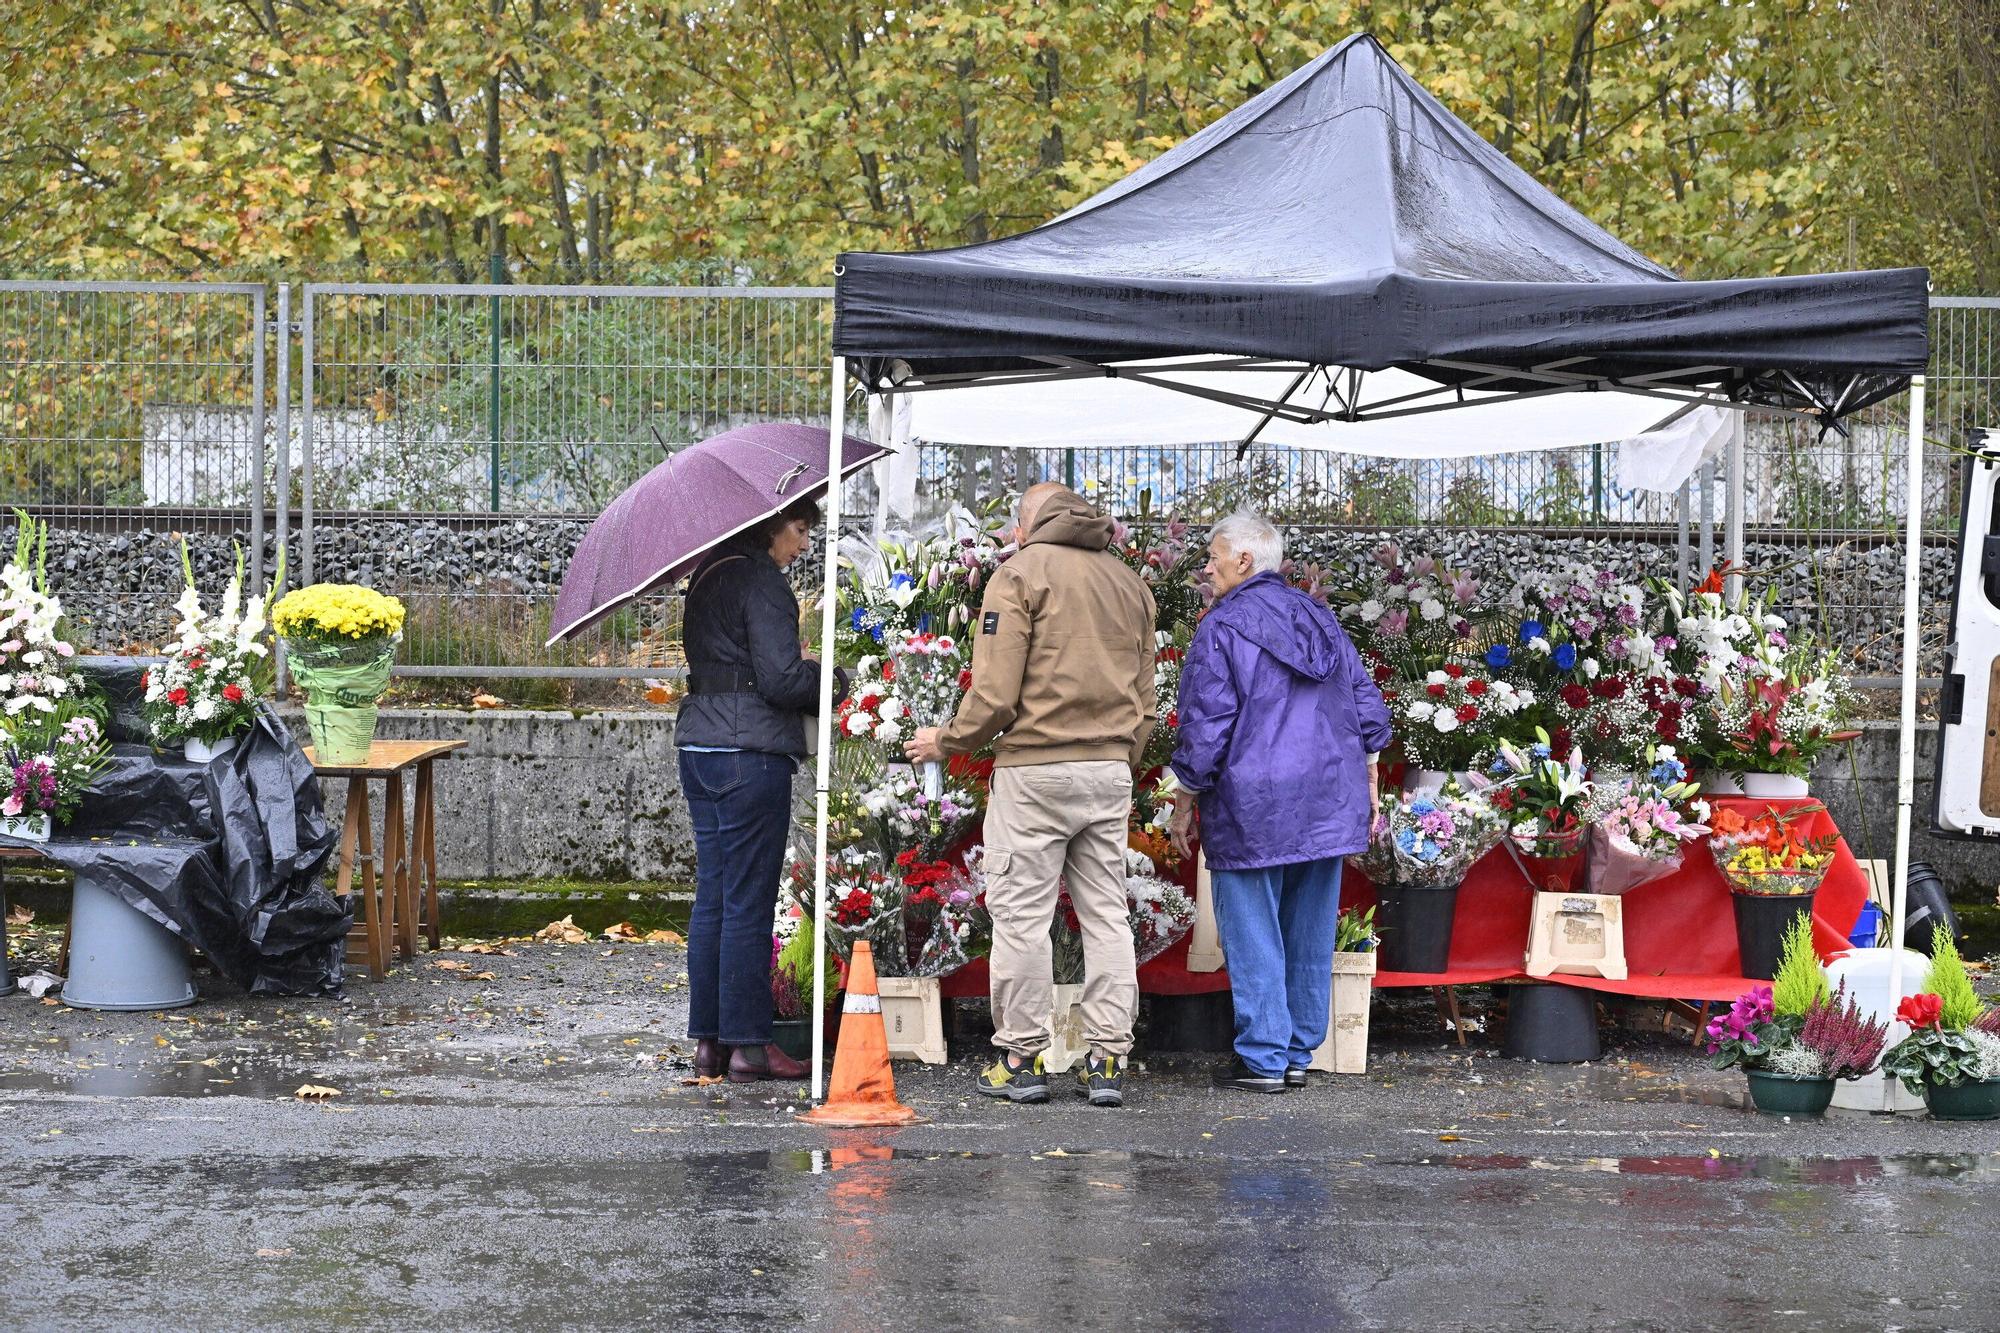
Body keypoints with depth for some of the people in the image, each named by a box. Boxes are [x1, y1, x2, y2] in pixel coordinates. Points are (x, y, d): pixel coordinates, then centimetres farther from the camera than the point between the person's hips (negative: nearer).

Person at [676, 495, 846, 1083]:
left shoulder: (707, 575, 16)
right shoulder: (761, 582, -12)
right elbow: (781, 678, -18)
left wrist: (807, 673, 13)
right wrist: (833, 681, 0)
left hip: (699, 748, 9)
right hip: (752, 754, -9)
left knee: (712, 898, 11)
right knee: (748, 902, -4)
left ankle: (709, 1041, 14)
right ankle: (747, 1044, 0)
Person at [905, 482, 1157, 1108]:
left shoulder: (1021, 573, -4)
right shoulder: (1129, 581, 15)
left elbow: (995, 695, -11)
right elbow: (1144, 700, 16)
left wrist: (946, 743, 4)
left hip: (1034, 768, -6)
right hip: (1110, 772, 6)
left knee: (1021, 912, 1)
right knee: (1106, 915, 7)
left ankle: (1022, 1058, 4)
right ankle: (1107, 1062, 6)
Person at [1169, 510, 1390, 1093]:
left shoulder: (1221, 628, -9)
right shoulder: (1320, 619, 13)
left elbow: (1205, 725, -12)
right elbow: (1367, 705, 15)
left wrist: (1185, 804, -3)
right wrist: (1368, 784, 21)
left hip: (1253, 805, -6)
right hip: (1329, 803, 6)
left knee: (1253, 934, 0)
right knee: (1310, 934, 11)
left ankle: (1262, 1059, -1)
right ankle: (1298, 1054, 16)